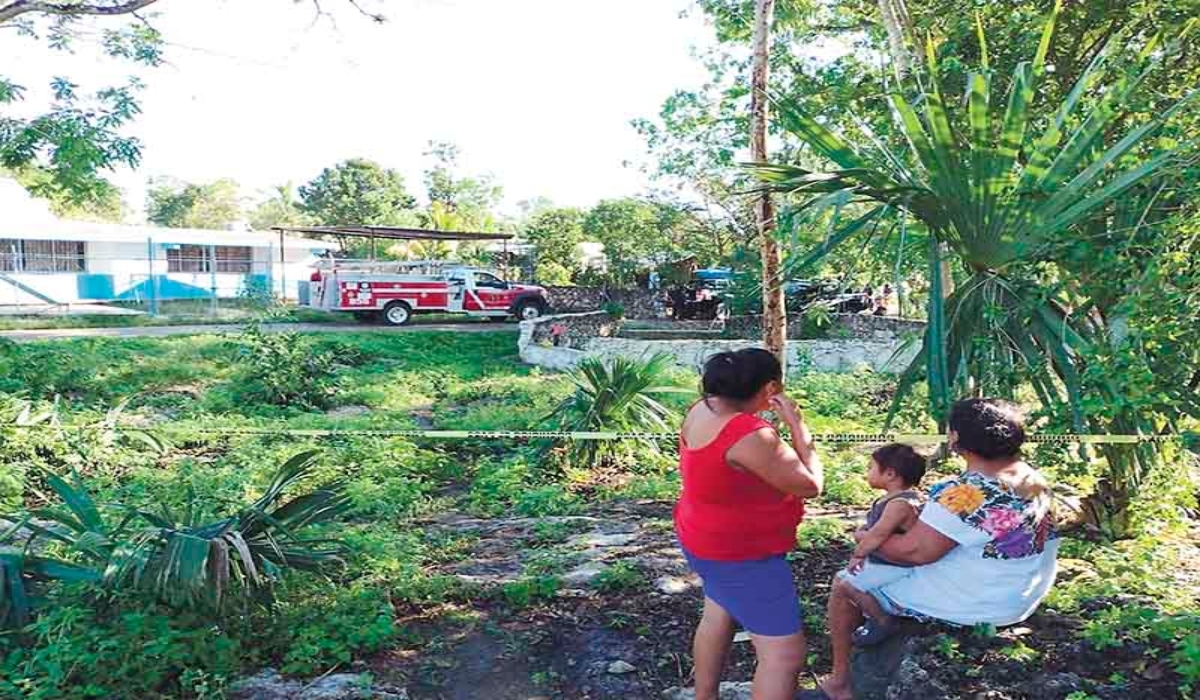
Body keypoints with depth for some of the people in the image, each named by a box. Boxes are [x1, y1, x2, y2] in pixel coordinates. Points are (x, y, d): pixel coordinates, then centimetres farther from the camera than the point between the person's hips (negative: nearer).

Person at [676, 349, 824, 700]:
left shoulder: (703, 409, -5)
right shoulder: (751, 436, -33)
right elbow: (810, 485, -21)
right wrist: (797, 424, -17)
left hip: (707, 540, 10)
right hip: (742, 555, -10)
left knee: (718, 614, 30)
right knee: (784, 655, -5)